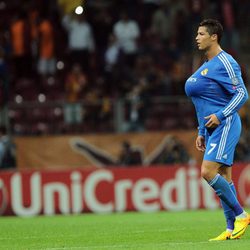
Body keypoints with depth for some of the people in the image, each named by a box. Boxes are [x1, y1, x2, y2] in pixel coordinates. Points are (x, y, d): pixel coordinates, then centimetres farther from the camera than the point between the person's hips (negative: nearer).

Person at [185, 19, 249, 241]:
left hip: (224, 125, -9)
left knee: (208, 171, -19)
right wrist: (202, 133, 22)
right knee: (224, 179, 7)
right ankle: (231, 229, 8)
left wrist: (220, 116, -22)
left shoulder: (225, 62, -10)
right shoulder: (206, 66, 19)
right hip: (212, 129, 9)